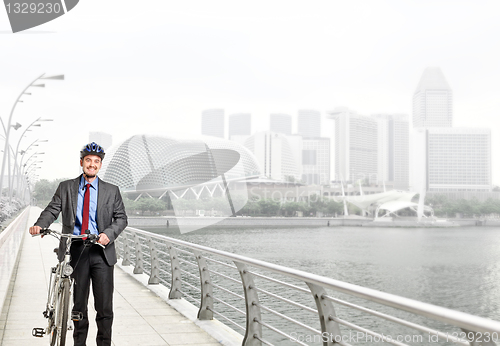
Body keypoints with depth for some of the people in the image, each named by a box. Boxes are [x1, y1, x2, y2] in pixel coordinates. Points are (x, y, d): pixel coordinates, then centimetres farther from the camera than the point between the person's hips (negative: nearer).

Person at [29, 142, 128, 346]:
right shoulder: (66, 188, 9)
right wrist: (39, 225, -20)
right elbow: (52, 210, 0)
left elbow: (121, 218, 5)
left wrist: (109, 234, -14)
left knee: (104, 304, -4)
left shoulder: (111, 191, 8)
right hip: (75, 251, 1)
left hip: (101, 251, -1)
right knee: (78, 303, 9)